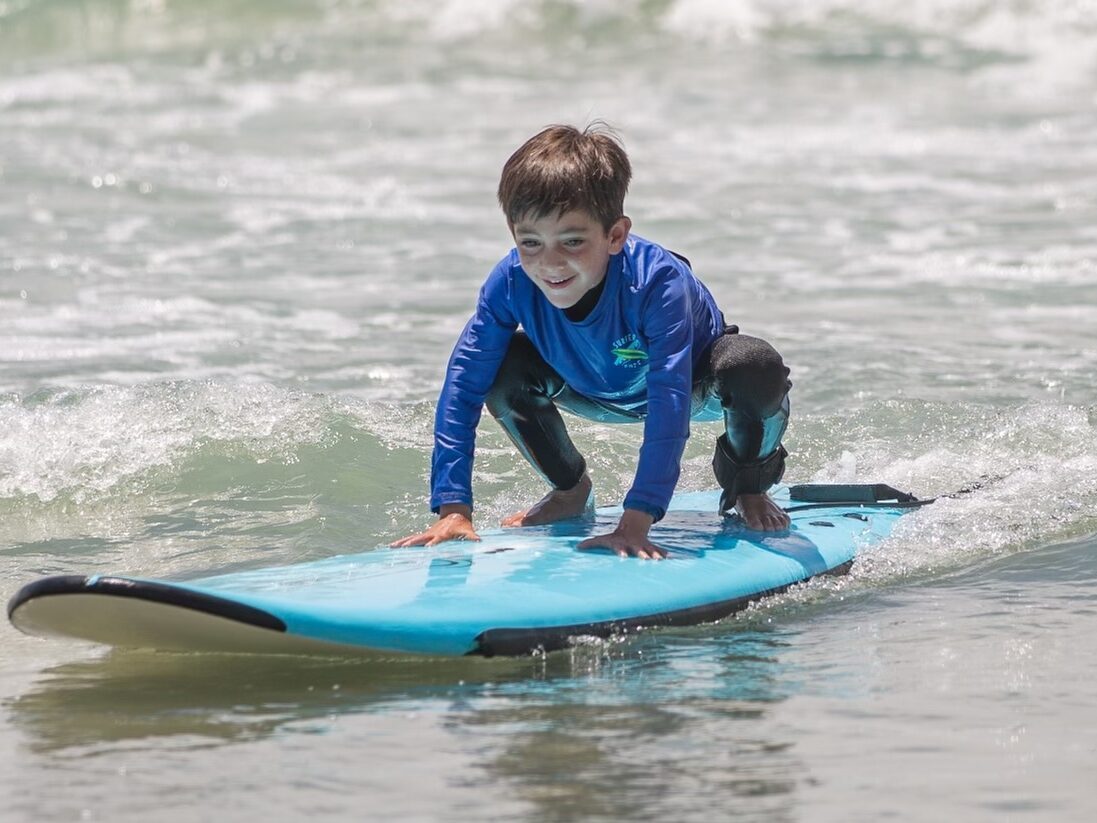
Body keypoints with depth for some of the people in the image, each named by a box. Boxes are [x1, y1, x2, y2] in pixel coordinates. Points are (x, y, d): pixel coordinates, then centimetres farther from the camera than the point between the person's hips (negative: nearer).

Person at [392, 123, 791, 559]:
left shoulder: (659, 282, -41)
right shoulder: (511, 281, -31)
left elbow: (669, 410, -44)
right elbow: (463, 387, -27)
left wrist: (633, 526, -50)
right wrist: (453, 510, -34)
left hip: (697, 388, -4)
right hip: (602, 396, 4)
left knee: (755, 369, -36)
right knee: (505, 371, -22)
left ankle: (748, 484, -1)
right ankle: (570, 490, 8)